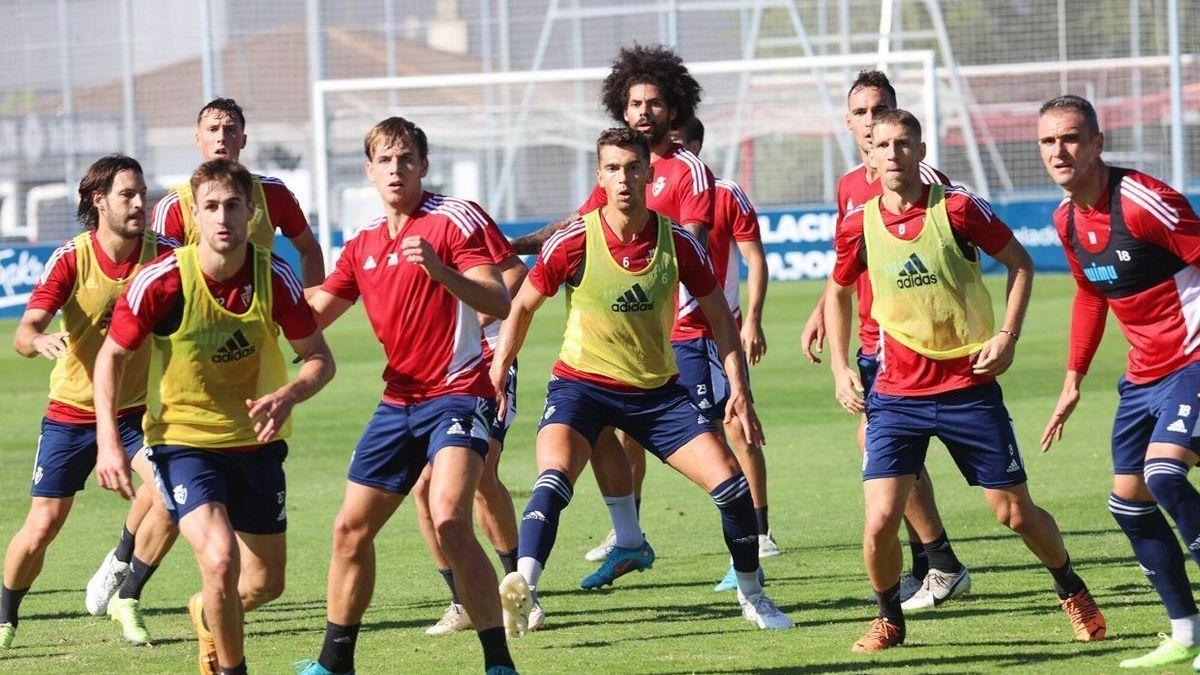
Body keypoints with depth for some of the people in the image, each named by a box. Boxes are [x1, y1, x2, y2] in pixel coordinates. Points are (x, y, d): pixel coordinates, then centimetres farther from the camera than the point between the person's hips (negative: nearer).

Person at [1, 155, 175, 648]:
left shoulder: (163, 254, -10)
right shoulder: (70, 259, -16)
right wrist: (41, 341, -47)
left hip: (136, 408, 2)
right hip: (72, 411, -2)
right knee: (42, 525, -4)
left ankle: (127, 599, 3)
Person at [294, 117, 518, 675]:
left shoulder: (454, 220, -8)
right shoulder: (363, 245, 13)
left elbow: (499, 303, -18)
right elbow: (313, 312, 21)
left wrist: (439, 270, -33)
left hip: (457, 393, -7)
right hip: (399, 399, 8)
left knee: (449, 519, -26)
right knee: (351, 528, 11)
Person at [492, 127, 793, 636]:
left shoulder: (677, 242, -8)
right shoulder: (574, 242, -14)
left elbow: (718, 315, 5)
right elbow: (522, 306, 1)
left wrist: (739, 390, -1)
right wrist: (497, 374, -3)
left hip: (657, 391, 3)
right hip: (582, 384, -3)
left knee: (731, 484, -4)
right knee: (553, 479, -31)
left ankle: (752, 596, 17)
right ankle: (522, 590, -40)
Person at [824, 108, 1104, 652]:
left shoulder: (957, 208, -9)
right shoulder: (858, 225, -2)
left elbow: (1020, 263, 4)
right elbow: (838, 292, 17)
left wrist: (1007, 336, -6)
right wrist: (839, 367, 9)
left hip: (969, 387, -1)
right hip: (896, 394, 1)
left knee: (1016, 513, 5)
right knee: (880, 520, -13)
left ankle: (1072, 591, 33)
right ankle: (889, 619, 12)